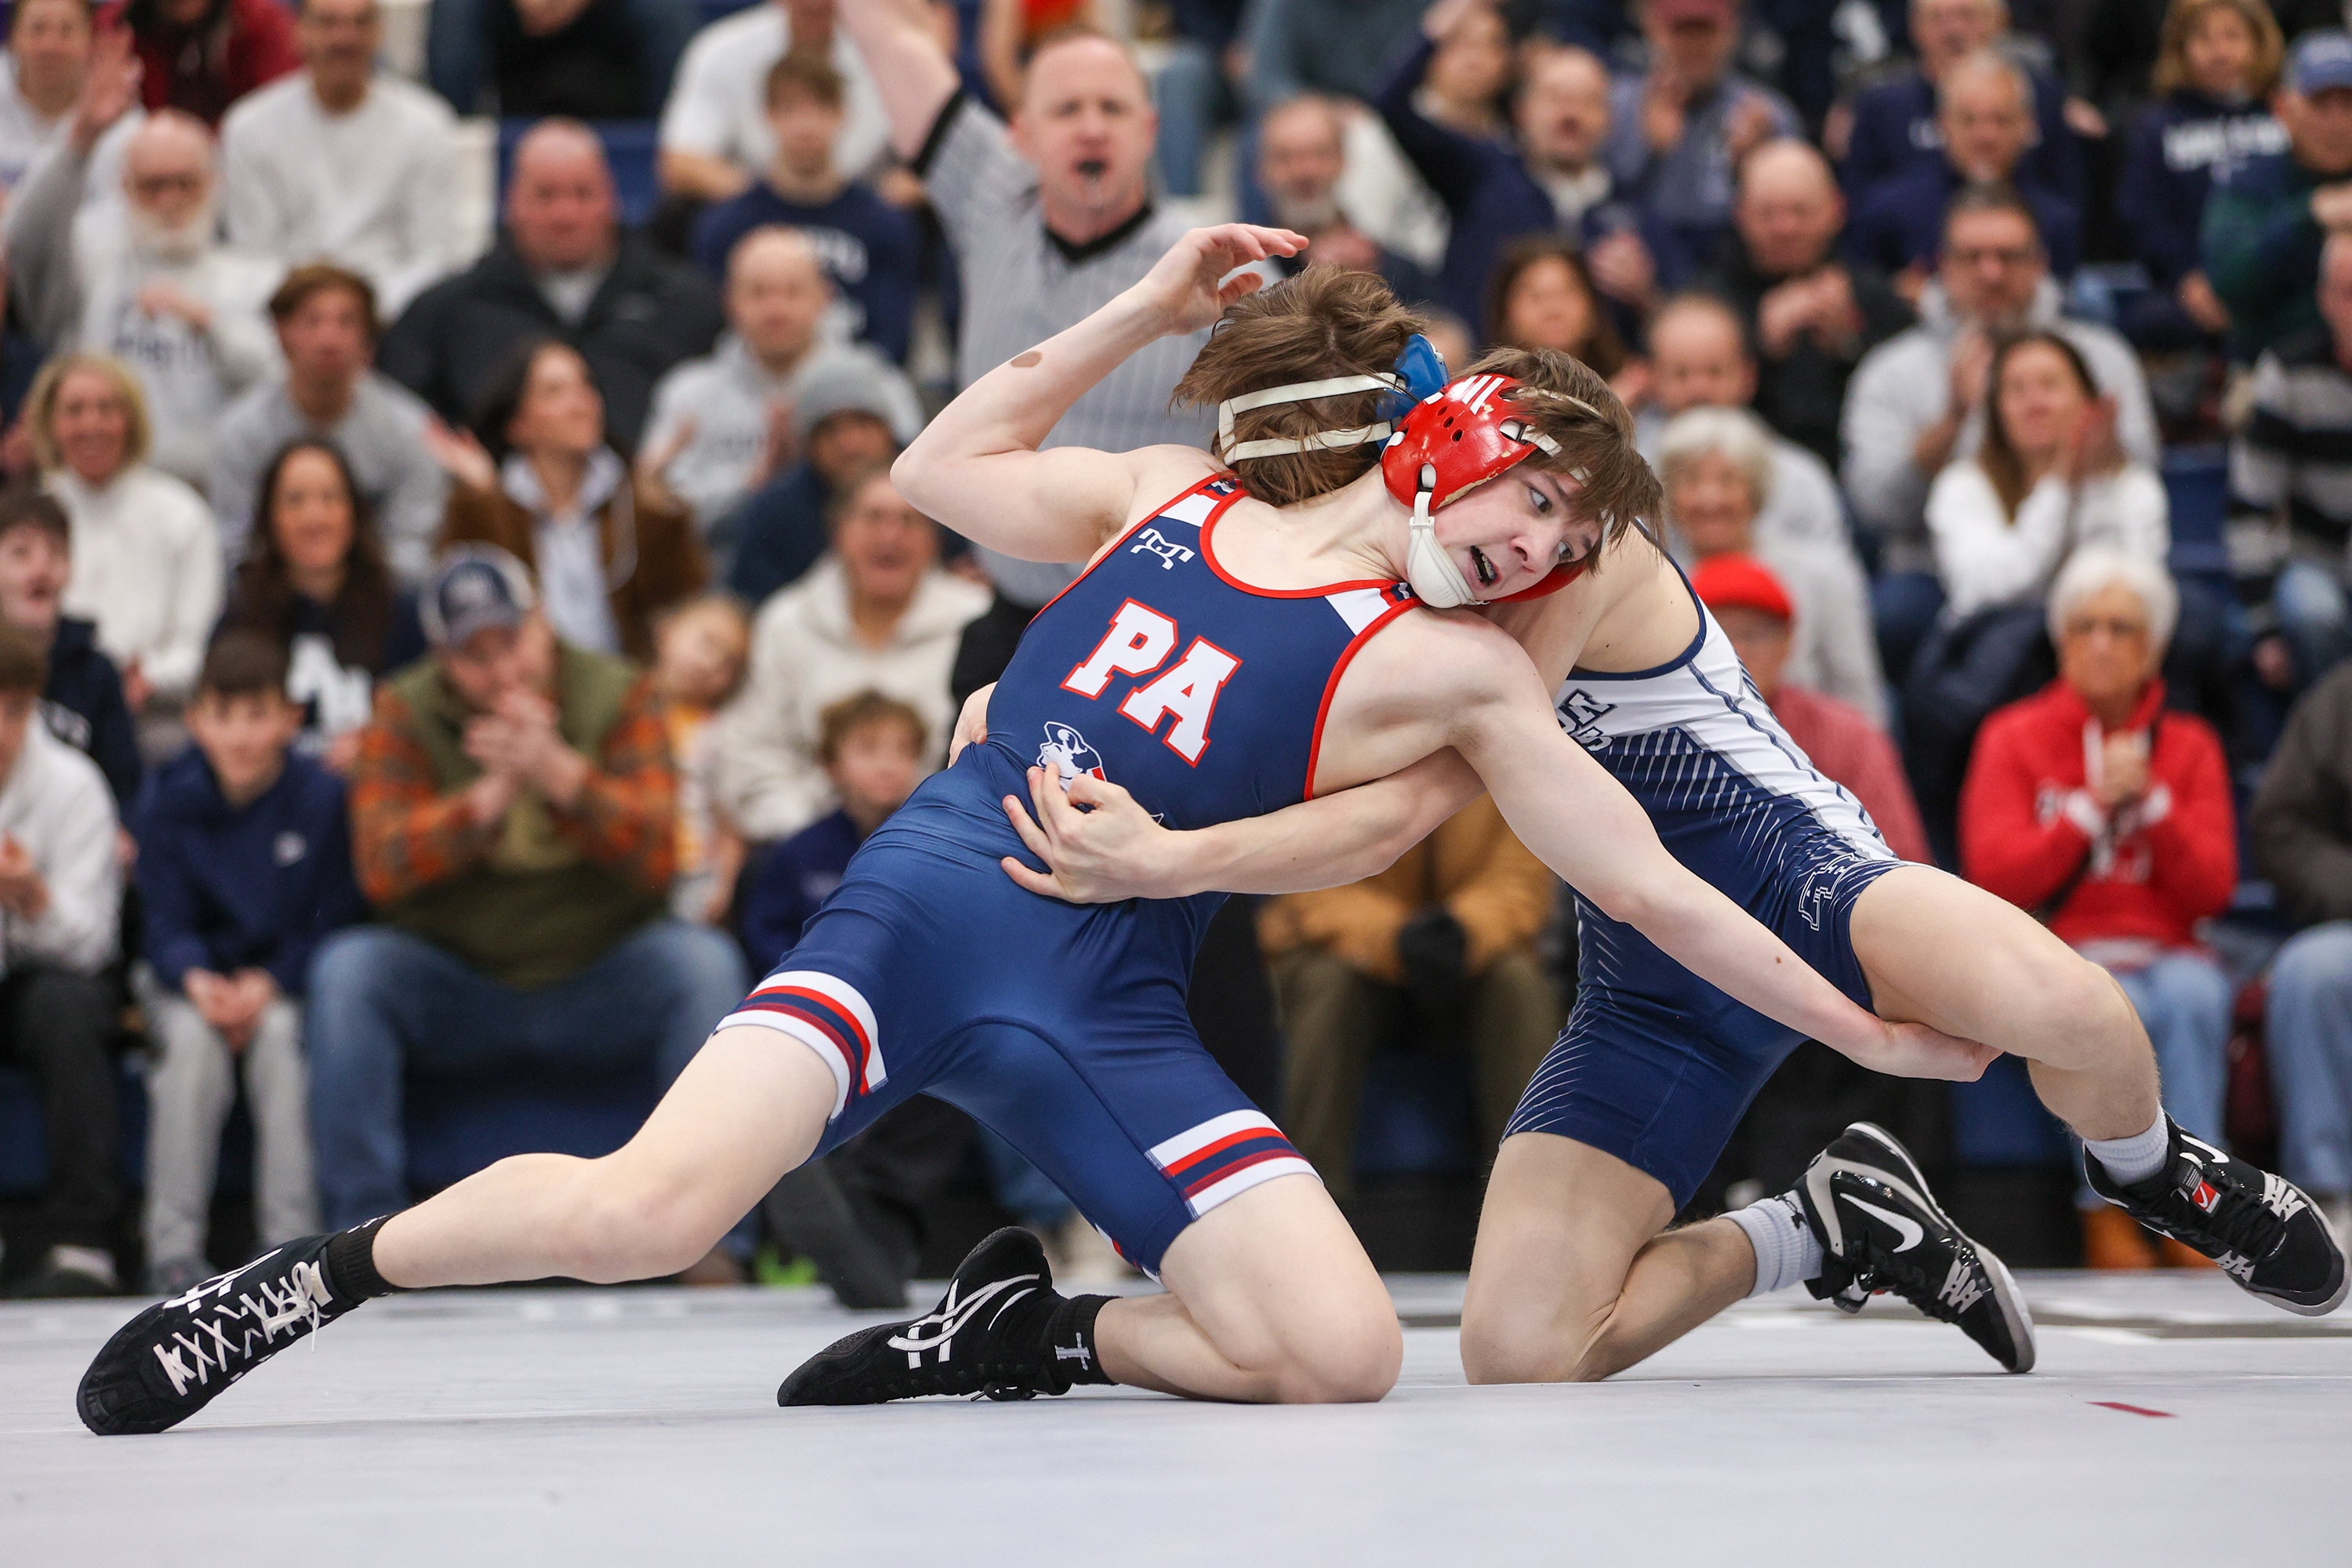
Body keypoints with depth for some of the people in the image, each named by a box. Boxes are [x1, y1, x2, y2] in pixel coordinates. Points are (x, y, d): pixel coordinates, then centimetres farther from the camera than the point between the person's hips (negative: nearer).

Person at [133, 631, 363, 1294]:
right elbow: (165, 922, -5)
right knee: (192, 1038, -31)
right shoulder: (169, 802, -4)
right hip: (192, 982, 1)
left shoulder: (323, 798, -9)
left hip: (288, 982, -1)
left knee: (280, 1035, -33)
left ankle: (291, 1240, -30)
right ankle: (173, 1245, -28)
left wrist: (268, 984, -23)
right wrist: (197, 981, -27)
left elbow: (333, 919, -8)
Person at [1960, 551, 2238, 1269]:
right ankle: (2107, 1207, -23)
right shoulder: (2014, 738, 7)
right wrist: (2093, 806, -12)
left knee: (2193, 996, -35)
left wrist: (2152, 800, -10)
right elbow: (1995, 879, -6)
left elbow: (2212, 889, 3)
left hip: (2168, 956, 2)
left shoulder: (2190, 747, 13)